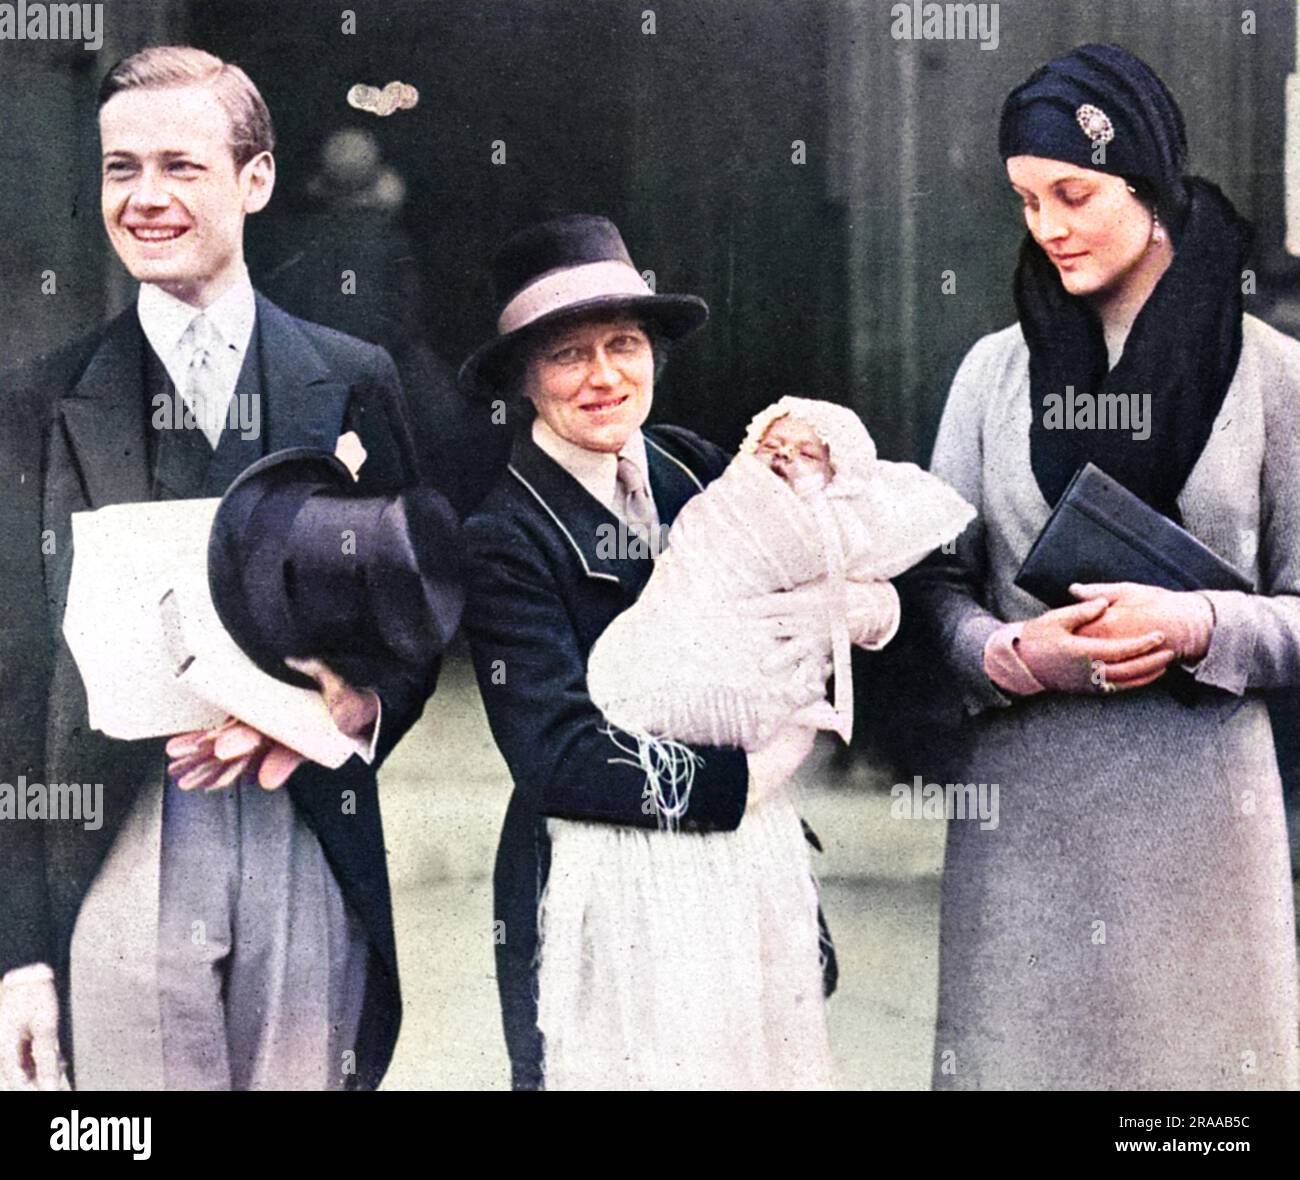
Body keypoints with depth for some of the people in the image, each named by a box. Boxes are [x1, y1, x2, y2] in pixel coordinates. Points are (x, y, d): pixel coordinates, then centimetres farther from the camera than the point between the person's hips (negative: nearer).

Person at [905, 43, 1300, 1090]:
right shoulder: (998, 368, 7)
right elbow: (937, 582, 7)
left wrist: (1196, 627, -17)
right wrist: (1012, 651, -13)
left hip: (1197, 796, -2)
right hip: (1024, 796, 2)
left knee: (1190, 1042, 4)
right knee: (1022, 1041, 6)